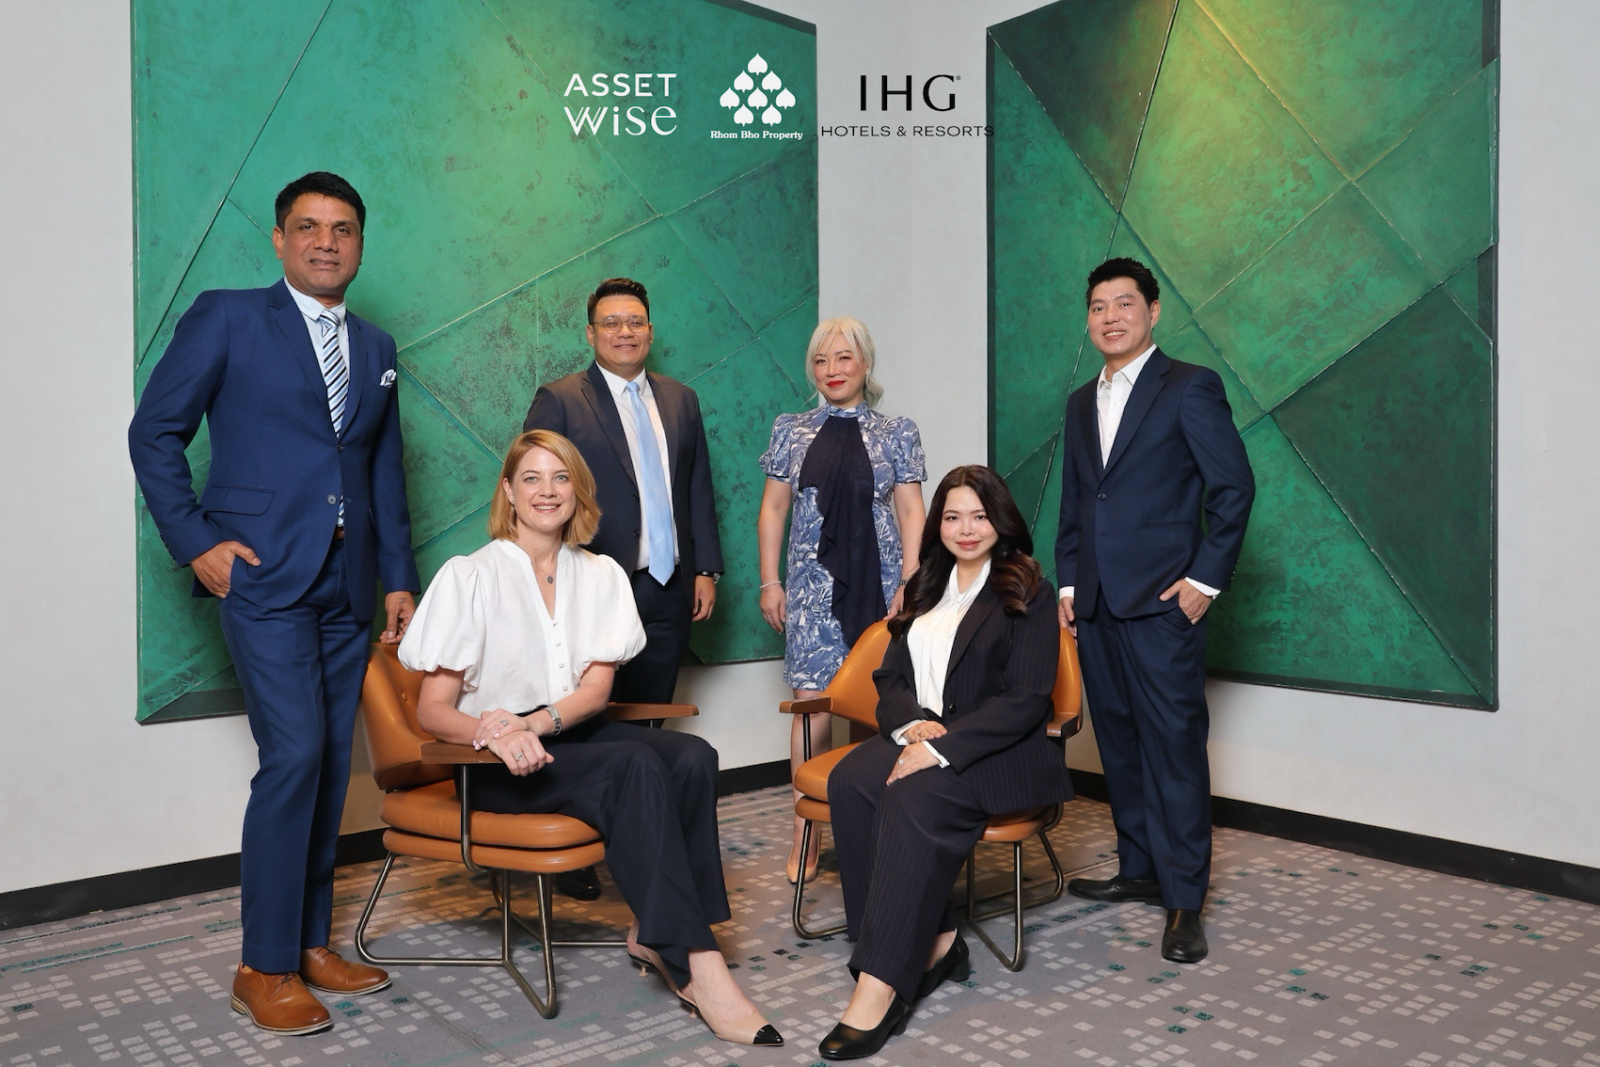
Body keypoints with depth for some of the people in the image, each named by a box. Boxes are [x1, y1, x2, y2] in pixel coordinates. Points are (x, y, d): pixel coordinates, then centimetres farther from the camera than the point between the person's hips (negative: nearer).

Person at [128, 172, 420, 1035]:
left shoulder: (375, 349, 16)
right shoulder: (225, 318, 1)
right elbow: (155, 433, 0)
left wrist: (399, 578, 13)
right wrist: (194, 541, -8)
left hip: (346, 589, 6)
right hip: (263, 577, -5)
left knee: (331, 767, 8)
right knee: (293, 756, -12)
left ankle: (309, 944, 21)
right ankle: (264, 968, 3)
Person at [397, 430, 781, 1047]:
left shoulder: (601, 575, 9)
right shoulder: (470, 576, -3)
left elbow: (597, 689, -1)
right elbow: (433, 710, -7)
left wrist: (535, 723, -23)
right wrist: (495, 735, -30)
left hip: (575, 736, 5)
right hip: (499, 766, -4)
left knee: (693, 757, -25)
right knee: (637, 765, -32)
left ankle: (655, 935, -16)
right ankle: (697, 966, -31)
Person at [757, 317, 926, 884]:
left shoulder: (897, 433, 6)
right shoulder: (791, 431, 10)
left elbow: (911, 511, 4)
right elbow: (772, 509, 10)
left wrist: (909, 584, -3)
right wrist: (769, 582, 4)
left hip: (878, 583, 0)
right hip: (813, 586, 1)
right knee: (811, 704, -5)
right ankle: (805, 835, 2)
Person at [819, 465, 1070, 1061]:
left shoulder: (1027, 595, 1)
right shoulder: (924, 589, 19)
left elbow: (1025, 699, -10)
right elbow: (890, 677, 15)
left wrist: (942, 746, -21)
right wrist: (911, 723, -9)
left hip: (998, 753, -5)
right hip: (921, 737, 6)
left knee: (914, 798, -36)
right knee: (849, 782, -27)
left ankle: (880, 986, -36)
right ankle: (933, 941, -21)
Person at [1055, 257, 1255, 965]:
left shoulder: (1190, 388, -3)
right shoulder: (1082, 403, 17)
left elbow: (1234, 487, -6)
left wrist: (1206, 578, -10)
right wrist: (1068, 583, 12)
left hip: (1161, 602, -6)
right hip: (1096, 605, 7)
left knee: (1174, 746, -4)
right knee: (1119, 744, 12)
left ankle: (1184, 901, 4)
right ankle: (1140, 870, 25)